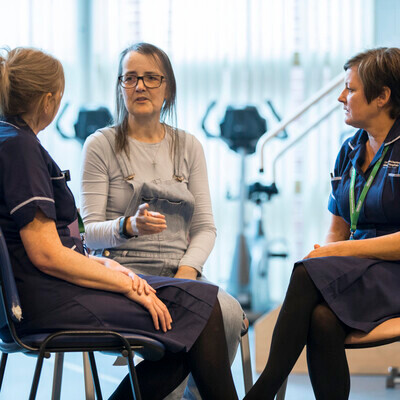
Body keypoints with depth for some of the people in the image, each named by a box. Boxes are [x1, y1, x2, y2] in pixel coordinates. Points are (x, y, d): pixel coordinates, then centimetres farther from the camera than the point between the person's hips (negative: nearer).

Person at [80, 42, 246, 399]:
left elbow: (205, 226, 11)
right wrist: (129, 226, -22)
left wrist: (188, 270, -9)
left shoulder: (188, 146, 16)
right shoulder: (101, 146, 5)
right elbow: (89, 232, -1)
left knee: (230, 313, -29)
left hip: (180, 272, 4)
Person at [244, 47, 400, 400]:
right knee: (322, 320, -31)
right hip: (357, 273, 5)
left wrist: (336, 253, -14)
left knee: (307, 273, -30)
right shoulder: (350, 152, 16)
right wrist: (324, 254, -4)